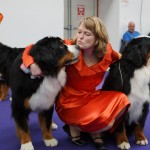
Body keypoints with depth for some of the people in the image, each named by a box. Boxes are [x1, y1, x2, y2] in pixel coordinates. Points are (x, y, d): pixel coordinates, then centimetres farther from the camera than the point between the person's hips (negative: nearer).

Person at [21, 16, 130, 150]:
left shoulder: (106, 52, -8)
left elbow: (117, 57, 19)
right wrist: (33, 64, -38)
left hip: (91, 97, 5)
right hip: (70, 102, -5)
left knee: (121, 99, -18)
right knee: (105, 119, -25)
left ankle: (95, 133, 3)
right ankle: (73, 127, 5)